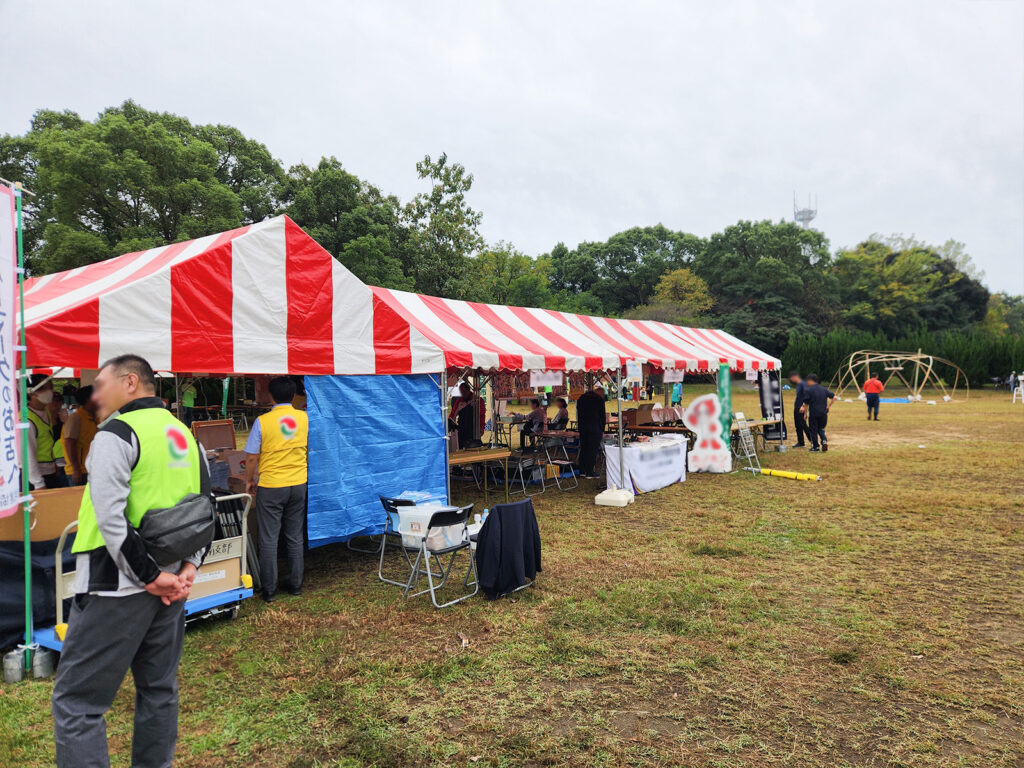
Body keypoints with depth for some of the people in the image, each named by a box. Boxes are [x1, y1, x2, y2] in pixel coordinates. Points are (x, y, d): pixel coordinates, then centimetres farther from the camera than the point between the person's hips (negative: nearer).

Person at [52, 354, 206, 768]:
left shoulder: (117, 433, -10)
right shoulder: (185, 435, 13)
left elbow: (111, 518, -19)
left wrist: (148, 577, -14)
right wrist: (190, 566, 5)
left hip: (118, 586, -8)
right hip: (170, 583, 8)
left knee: (76, 700, 1)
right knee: (158, 689, 17)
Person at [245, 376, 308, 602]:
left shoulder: (263, 421, -12)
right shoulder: (305, 418, -3)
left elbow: (251, 457, -8)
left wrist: (249, 480, 7)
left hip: (270, 487, -3)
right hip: (299, 485, 3)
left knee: (269, 539, 7)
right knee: (295, 536, 15)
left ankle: (269, 590, 14)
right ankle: (295, 584, 23)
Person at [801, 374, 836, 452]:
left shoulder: (809, 390, -9)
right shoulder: (823, 389, 7)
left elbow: (806, 404, -8)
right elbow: (833, 397, 9)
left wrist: (805, 414, 2)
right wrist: (829, 406, 12)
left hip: (813, 414, -5)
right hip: (823, 413, 5)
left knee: (813, 430, 6)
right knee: (821, 429, 19)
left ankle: (815, 447, 10)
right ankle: (824, 441, -5)